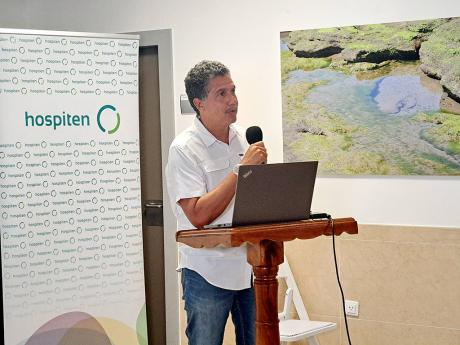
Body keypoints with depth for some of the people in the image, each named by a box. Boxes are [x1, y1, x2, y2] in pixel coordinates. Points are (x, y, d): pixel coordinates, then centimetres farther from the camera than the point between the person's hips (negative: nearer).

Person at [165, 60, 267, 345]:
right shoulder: (184, 149, -11)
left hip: (250, 266, 6)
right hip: (209, 274, -6)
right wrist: (241, 169, -20)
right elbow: (198, 215, -20)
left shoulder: (244, 139, 9)